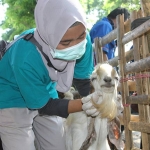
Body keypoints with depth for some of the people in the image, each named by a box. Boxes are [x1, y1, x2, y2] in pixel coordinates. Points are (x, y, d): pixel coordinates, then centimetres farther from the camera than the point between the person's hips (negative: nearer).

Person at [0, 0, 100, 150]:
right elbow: (42, 106, -25)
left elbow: (84, 80, -9)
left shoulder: (81, 41, -24)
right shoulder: (26, 58, -38)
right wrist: (85, 104, -35)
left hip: (46, 94, 5)